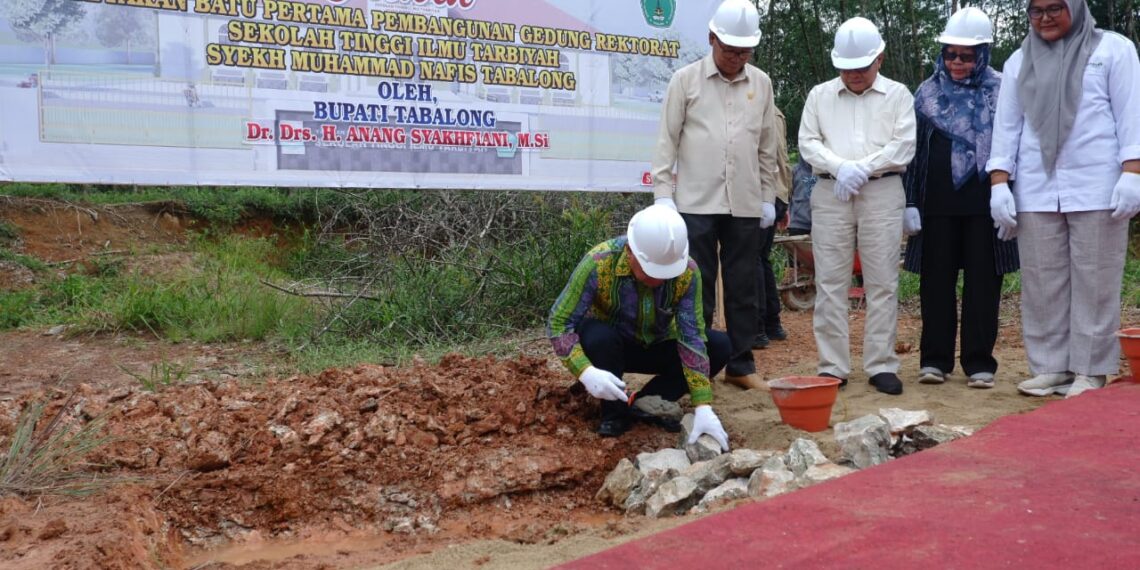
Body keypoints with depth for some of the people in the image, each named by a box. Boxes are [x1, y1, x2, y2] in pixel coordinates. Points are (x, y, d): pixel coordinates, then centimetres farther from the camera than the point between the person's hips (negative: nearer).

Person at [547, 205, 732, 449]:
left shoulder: (687, 271, -25)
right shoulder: (598, 263, -31)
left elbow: (692, 338, -26)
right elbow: (558, 323, -29)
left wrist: (704, 407, -34)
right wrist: (586, 372, -44)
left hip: (657, 347, 3)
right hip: (610, 346, -2)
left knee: (719, 346, -19)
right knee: (598, 337, -36)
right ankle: (613, 411, -11)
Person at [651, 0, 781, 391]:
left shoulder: (761, 83, 8)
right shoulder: (685, 79, 1)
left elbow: (767, 146, 13)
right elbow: (667, 140, 0)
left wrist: (768, 197, 10)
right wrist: (663, 194, -6)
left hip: (745, 205, 3)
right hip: (696, 203, -3)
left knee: (743, 288, 7)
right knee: (697, 287, 2)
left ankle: (741, 366, 17)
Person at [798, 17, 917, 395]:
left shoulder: (898, 95, 7)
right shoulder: (819, 95, 12)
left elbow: (904, 146, -3)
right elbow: (808, 143, 4)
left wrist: (862, 168, -12)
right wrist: (840, 168, -12)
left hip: (883, 194, -1)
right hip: (830, 194, 1)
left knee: (882, 283, -1)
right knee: (830, 282, 0)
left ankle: (881, 365, 5)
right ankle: (832, 366, 5)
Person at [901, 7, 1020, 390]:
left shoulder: (1002, 92, 2)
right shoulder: (927, 93, 7)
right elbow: (913, 150, 8)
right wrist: (909, 203, 2)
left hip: (985, 204, -1)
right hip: (937, 203, 1)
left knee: (982, 282, 4)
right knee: (936, 282, 5)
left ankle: (979, 361, 12)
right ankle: (934, 358, 15)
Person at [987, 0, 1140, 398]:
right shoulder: (1019, 61, 15)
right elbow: (1006, 126, 13)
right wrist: (999, 182, 3)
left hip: (1096, 189, -3)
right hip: (1035, 191, 3)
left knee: (1094, 283, -1)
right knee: (1042, 283, 3)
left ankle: (1091, 370, 5)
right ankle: (1050, 366, 11)